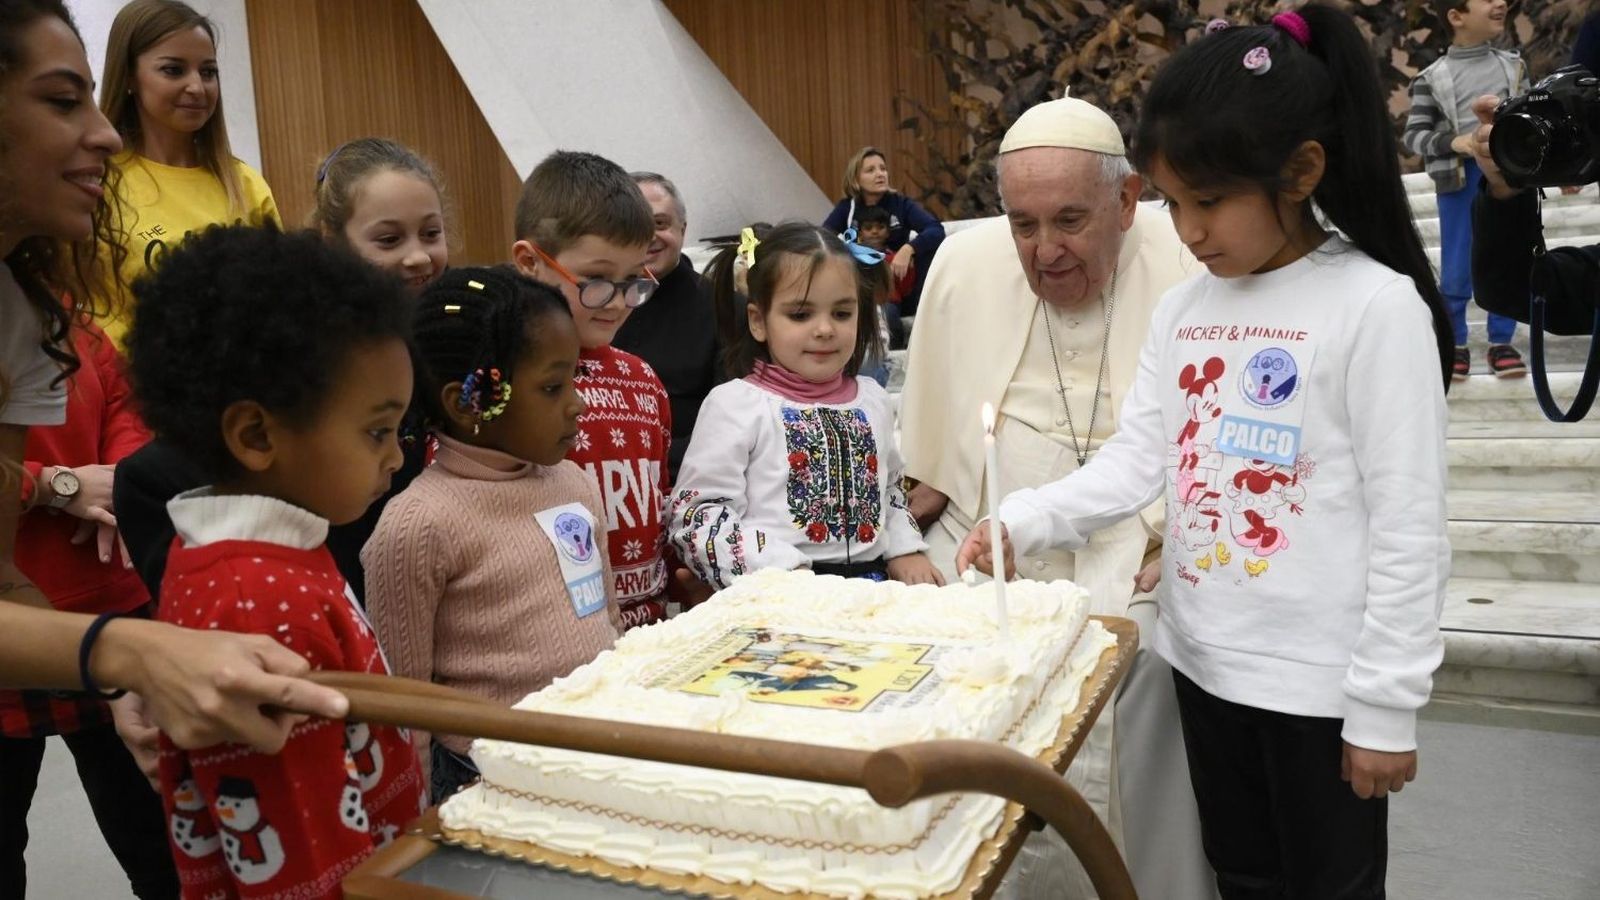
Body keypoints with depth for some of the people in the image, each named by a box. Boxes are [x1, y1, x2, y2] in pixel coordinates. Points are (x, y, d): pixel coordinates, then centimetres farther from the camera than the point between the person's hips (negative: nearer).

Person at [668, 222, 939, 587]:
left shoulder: (873, 400, 17)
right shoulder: (735, 404, -2)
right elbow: (696, 514, -6)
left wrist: (904, 551, 14)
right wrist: (779, 572, -15)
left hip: (872, 582, 4)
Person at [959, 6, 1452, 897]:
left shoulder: (1377, 307, -15)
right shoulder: (1185, 305, 3)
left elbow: (1409, 526, -15)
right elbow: (1137, 459, 2)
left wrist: (1386, 703, -14)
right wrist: (1023, 520, -14)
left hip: (1319, 679, -5)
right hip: (1204, 657, 6)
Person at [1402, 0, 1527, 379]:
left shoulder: (1514, 65, 10)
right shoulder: (1432, 78, -3)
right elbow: (1413, 135, -3)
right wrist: (1453, 142, -20)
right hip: (1460, 179, -3)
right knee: (1456, 270, 1)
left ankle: (1501, 343, 18)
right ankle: (1455, 345, 16)